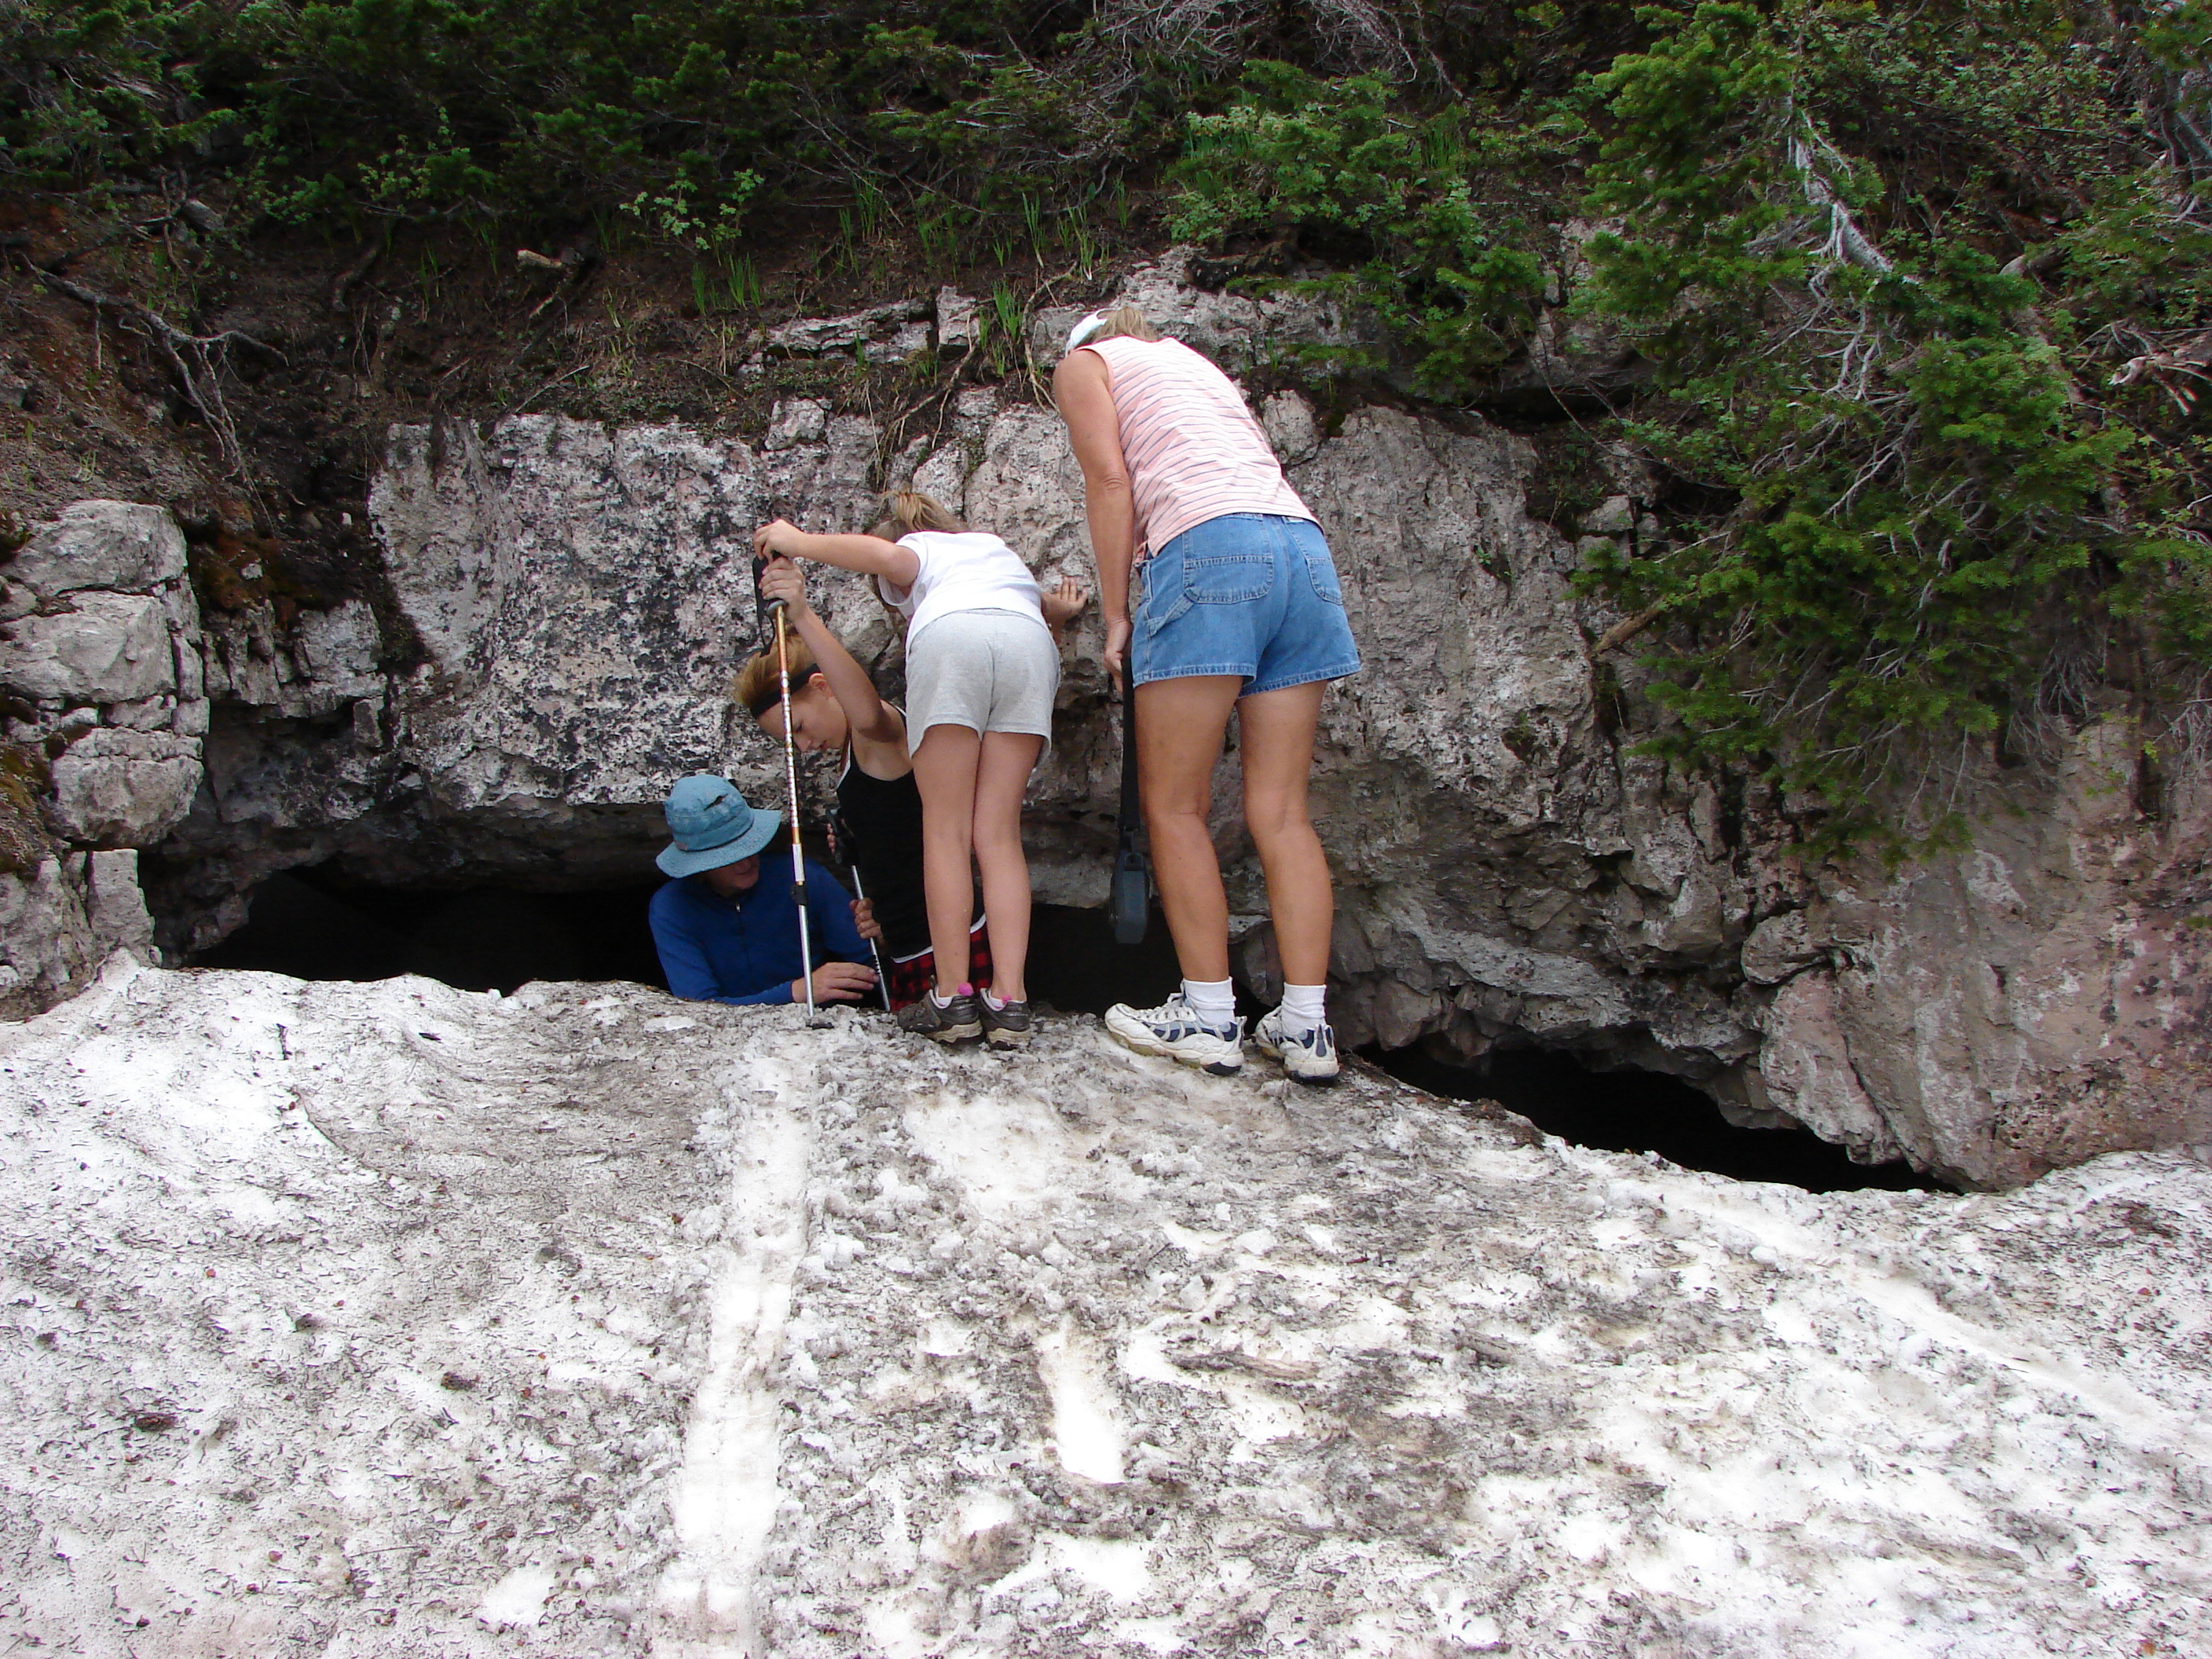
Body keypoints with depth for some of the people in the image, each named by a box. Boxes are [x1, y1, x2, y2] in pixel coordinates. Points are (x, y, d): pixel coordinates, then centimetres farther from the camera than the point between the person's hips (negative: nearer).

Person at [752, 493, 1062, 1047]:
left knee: (946, 830, 0)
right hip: (1031, 643, 4)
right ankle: (1008, 1000, -9)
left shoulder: (914, 553, 31)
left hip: (951, 635, -3)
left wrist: (799, 542, 18)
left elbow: (885, 554, 8)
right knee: (999, 834, 3)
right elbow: (1049, 605, 35)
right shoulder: (996, 545, 46)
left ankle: (953, 996, -7)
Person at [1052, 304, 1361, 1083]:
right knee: (1280, 813, 4)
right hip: (1305, 548, 6)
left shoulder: (1085, 362, 18)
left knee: (1174, 808, 2)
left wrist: (1116, 615, 3)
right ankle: (1306, 1026, 1)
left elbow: (1109, 481, 2)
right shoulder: (1196, 363, 36)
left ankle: (1209, 1016, 0)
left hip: (1210, 550, -6)